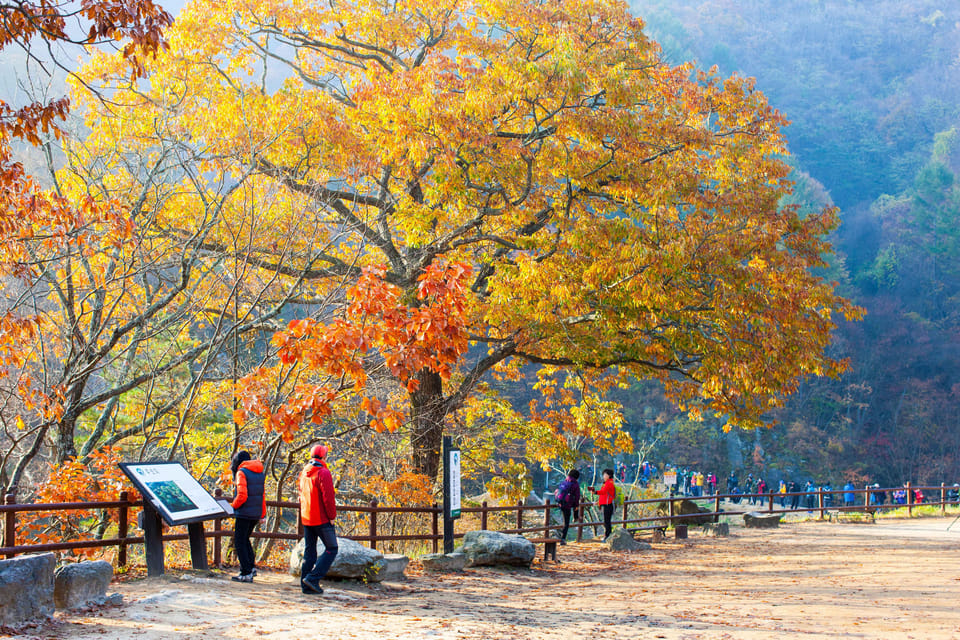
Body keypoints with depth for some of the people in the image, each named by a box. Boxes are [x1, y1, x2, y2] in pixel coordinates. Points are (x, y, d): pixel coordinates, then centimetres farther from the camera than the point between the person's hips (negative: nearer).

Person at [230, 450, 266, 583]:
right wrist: (262, 515, 20)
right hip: (256, 513, 8)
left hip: (244, 513, -7)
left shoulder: (242, 472, -12)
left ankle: (246, 573, -3)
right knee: (245, 539, 23)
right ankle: (251, 566, 17)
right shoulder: (261, 473, 11)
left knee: (239, 542, 0)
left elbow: (242, 495, -20)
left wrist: (233, 506, -3)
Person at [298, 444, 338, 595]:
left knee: (309, 551, 10)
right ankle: (312, 578, -12)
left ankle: (306, 585, 8)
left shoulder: (304, 473, 12)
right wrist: (332, 516, -9)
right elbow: (328, 497, -18)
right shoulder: (323, 473, -14)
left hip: (306, 519, 8)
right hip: (322, 519, -8)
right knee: (331, 549, -1)